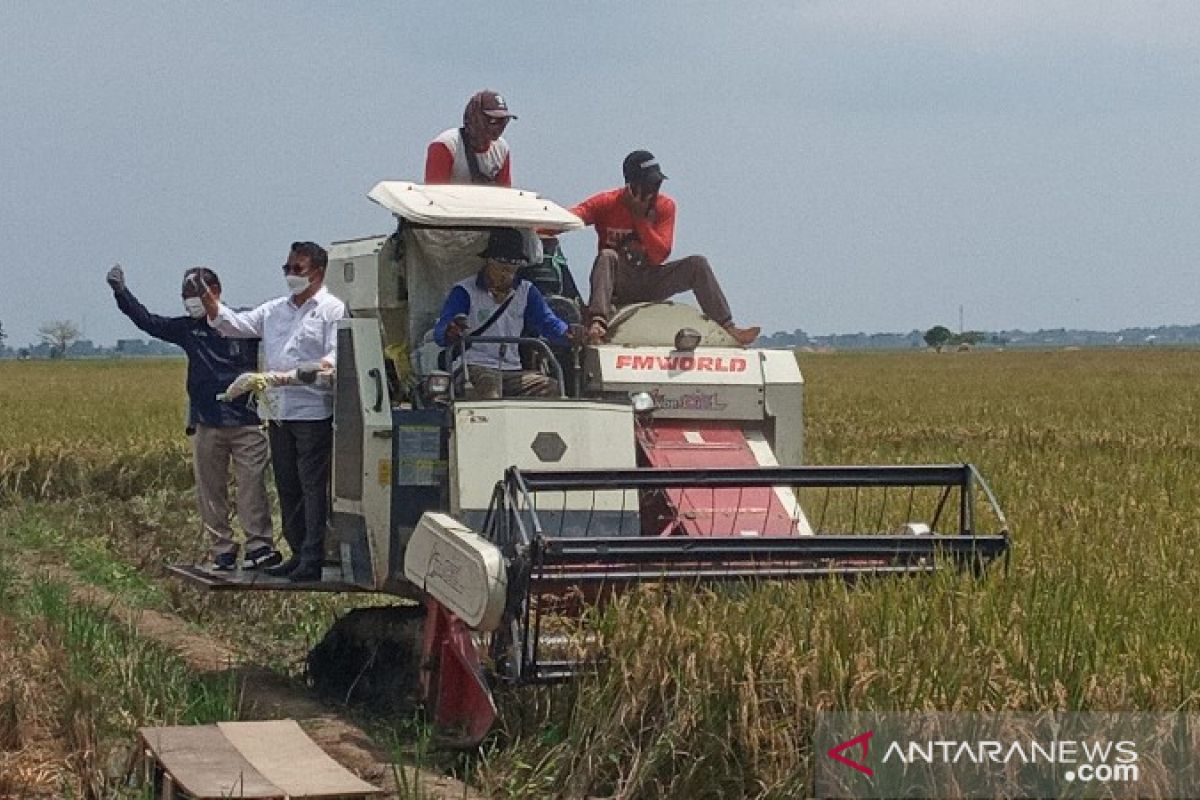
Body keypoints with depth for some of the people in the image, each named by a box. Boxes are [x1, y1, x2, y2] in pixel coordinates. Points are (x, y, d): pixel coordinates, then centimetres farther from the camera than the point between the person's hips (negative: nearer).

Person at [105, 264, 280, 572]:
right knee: (209, 491, 5)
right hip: (207, 425, 4)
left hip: (246, 422, -4)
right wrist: (121, 292, 1)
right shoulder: (188, 329, 10)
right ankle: (223, 550, 12)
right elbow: (147, 321, 8)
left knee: (251, 486, -5)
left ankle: (260, 544, -1)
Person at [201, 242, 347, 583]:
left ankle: (313, 559, -5)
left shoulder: (333, 310, -3)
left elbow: (337, 355, -11)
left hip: (313, 411, -8)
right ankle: (299, 554, 22)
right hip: (279, 412, 8)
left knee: (313, 486, -7)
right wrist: (214, 308, -5)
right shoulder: (275, 310, 19)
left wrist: (322, 368, -31)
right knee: (287, 487, 13)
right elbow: (239, 324, 13)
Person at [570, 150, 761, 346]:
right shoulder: (608, 203, -9)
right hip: (617, 284, -3)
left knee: (698, 264, -15)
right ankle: (597, 323, -53)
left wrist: (640, 218, -20)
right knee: (607, 256, -34)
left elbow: (660, 256, -13)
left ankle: (727, 329, -18)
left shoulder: (665, 206, -2)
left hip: (650, 285, 3)